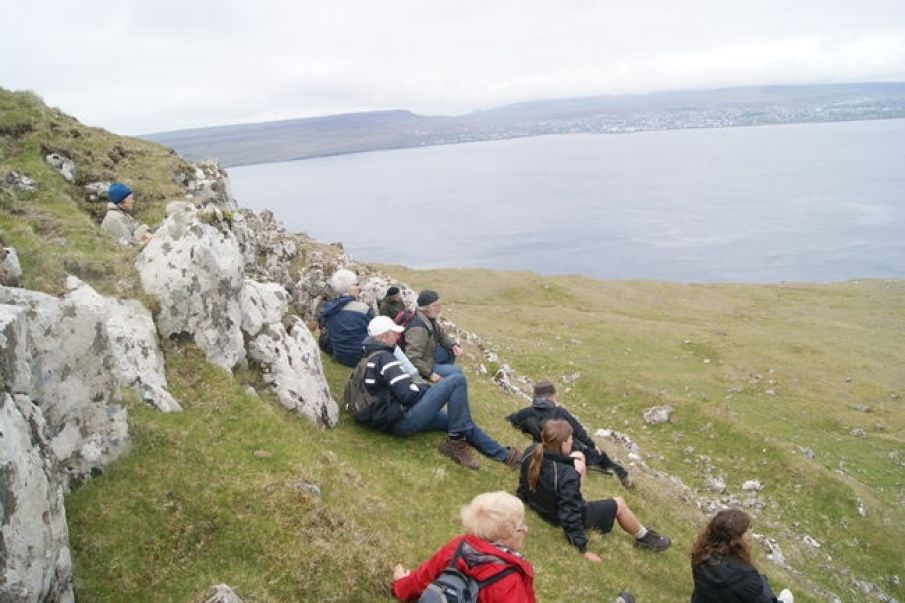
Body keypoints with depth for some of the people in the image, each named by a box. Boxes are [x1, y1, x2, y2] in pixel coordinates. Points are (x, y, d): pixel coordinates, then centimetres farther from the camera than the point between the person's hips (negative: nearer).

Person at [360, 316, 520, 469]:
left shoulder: (369, 357, 17)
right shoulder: (383, 357, -15)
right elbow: (408, 394, -22)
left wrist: (424, 388, 10)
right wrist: (427, 388, -3)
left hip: (389, 420, 11)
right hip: (402, 420, -11)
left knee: (458, 419, 18)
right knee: (457, 381, -16)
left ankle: (503, 454, 24)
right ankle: (456, 443, -9)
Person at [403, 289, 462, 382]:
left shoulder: (430, 318, -4)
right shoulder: (418, 329, -33)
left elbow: (441, 335, 13)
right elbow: (412, 358, -35)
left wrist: (454, 345, -5)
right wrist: (430, 374, -30)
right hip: (422, 367, -9)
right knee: (456, 372, -14)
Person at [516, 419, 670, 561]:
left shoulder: (531, 453, -18)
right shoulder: (567, 476, -38)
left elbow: (523, 485, 1)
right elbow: (570, 514, -30)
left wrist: (523, 497, 22)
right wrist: (583, 549, -19)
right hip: (562, 517, -7)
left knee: (578, 457, 15)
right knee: (619, 504, 12)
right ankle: (645, 538, 36)